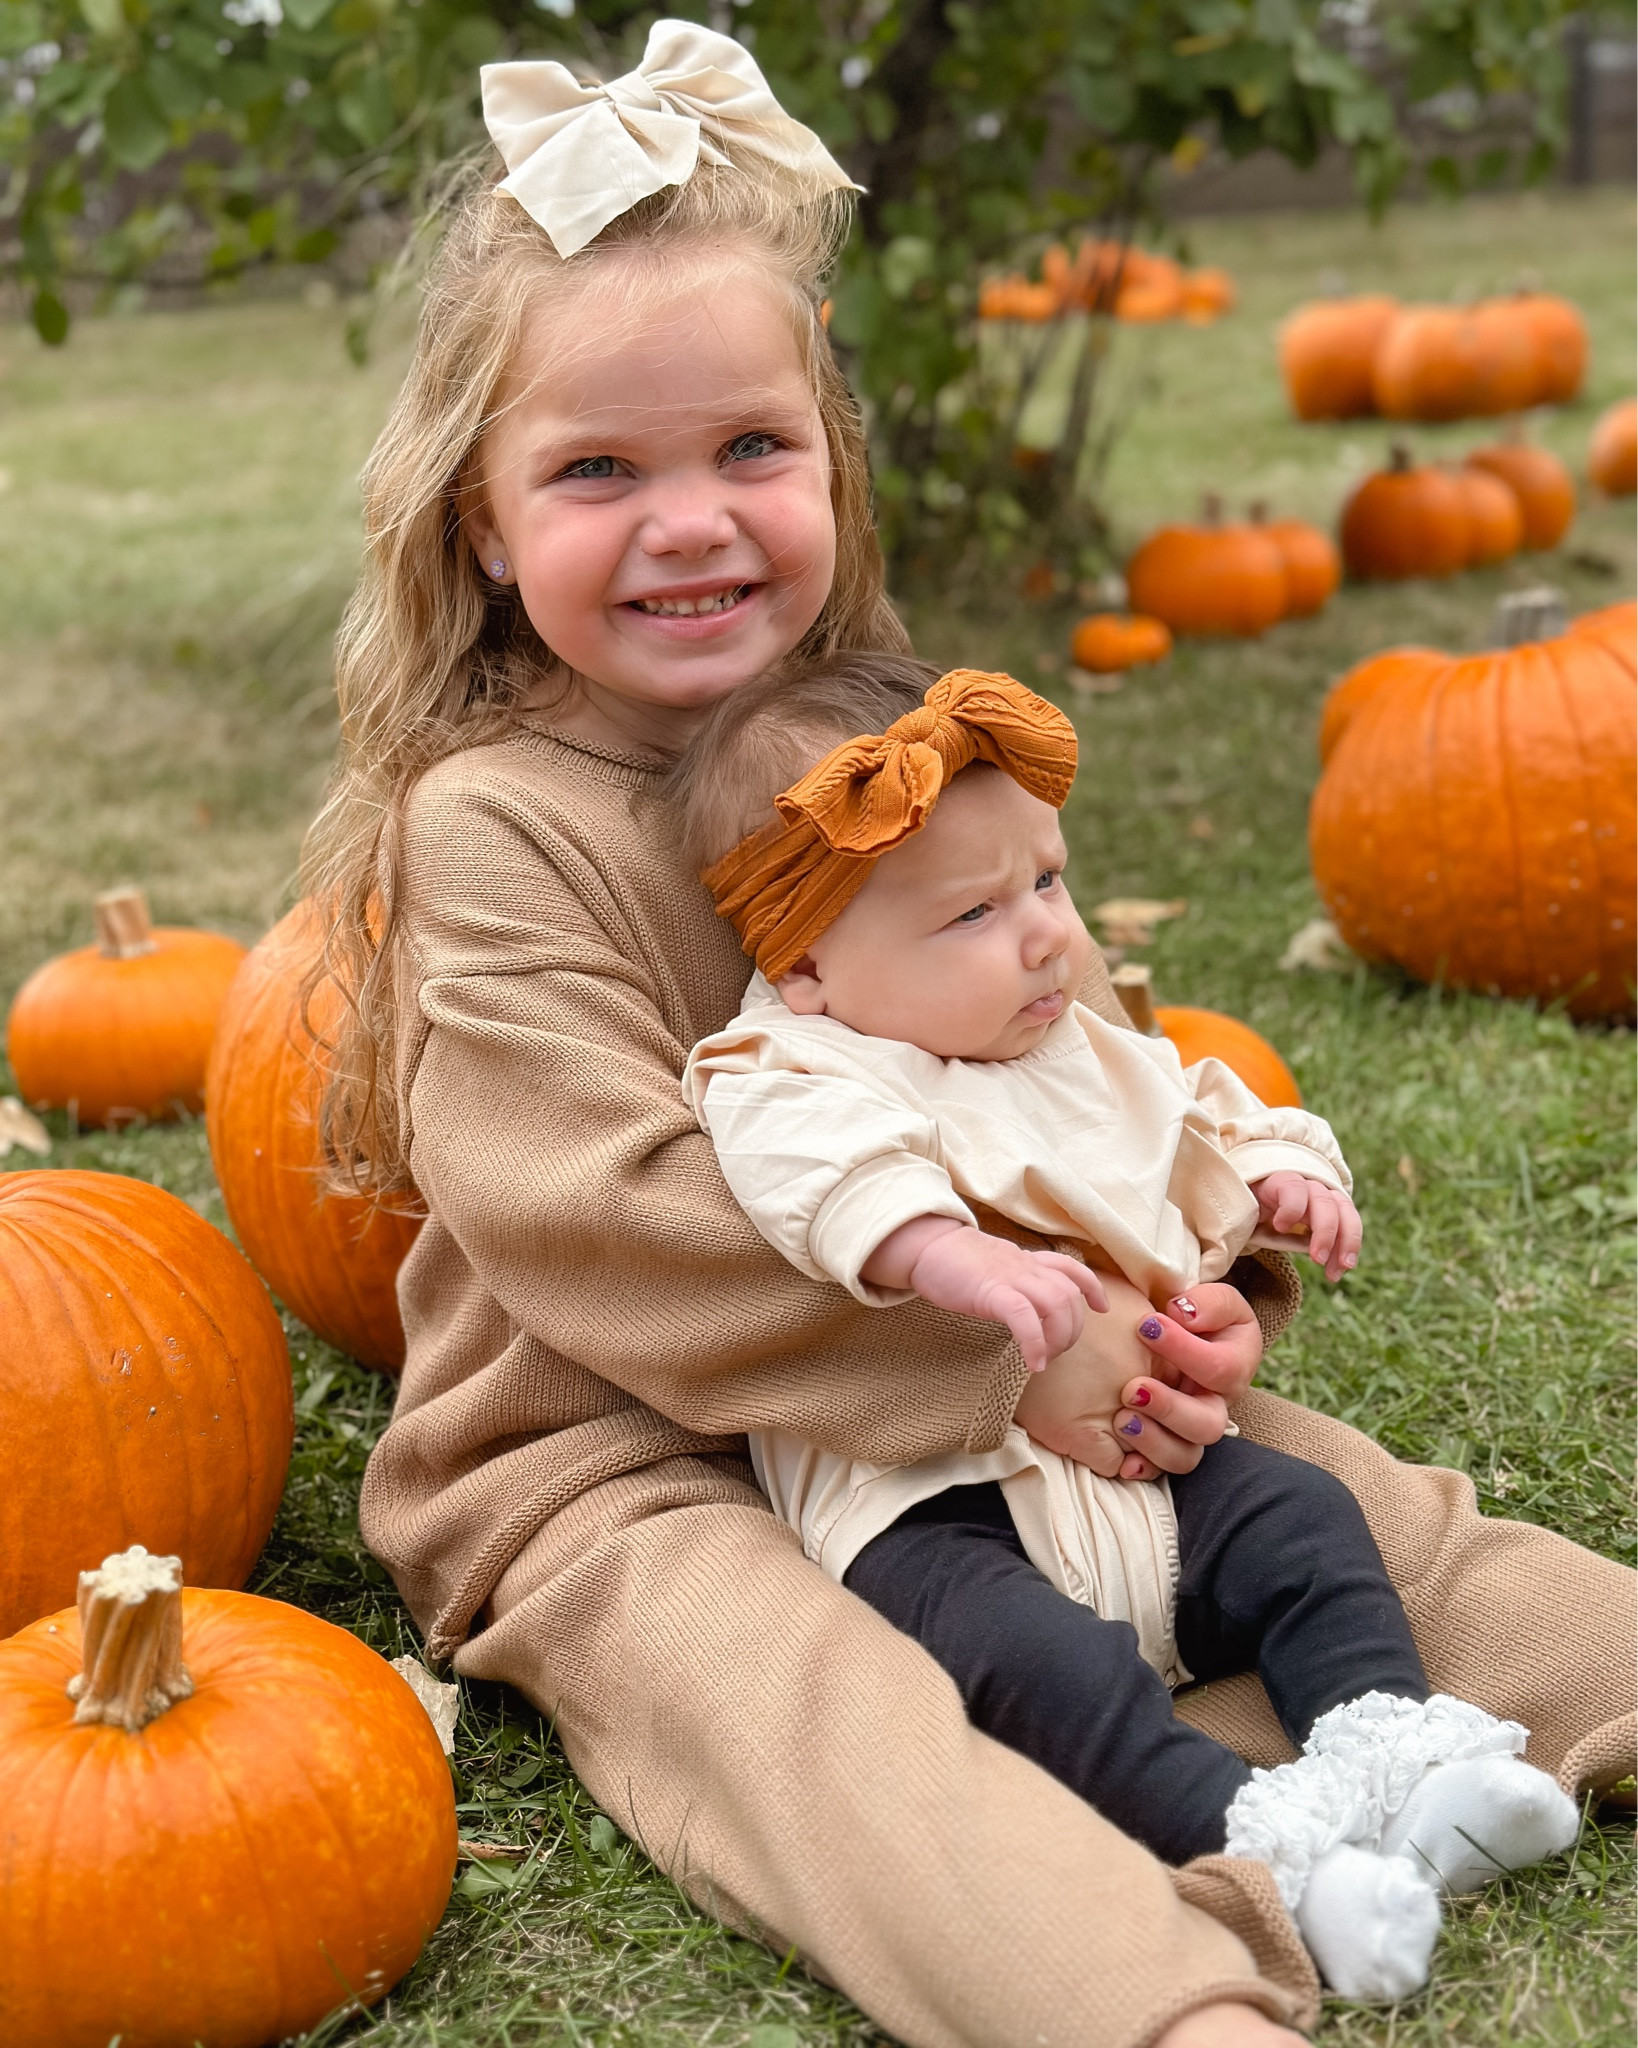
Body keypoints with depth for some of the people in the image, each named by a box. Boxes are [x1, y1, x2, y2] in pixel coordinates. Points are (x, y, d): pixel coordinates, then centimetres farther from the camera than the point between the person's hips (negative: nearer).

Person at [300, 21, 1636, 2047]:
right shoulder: (491, 830, -14)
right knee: (817, 1715, -35)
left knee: (1328, 1490, -7)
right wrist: (1004, 1343, -25)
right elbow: (605, 1217, -23)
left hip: (994, 1409, 7)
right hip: (608, 1471, -7)